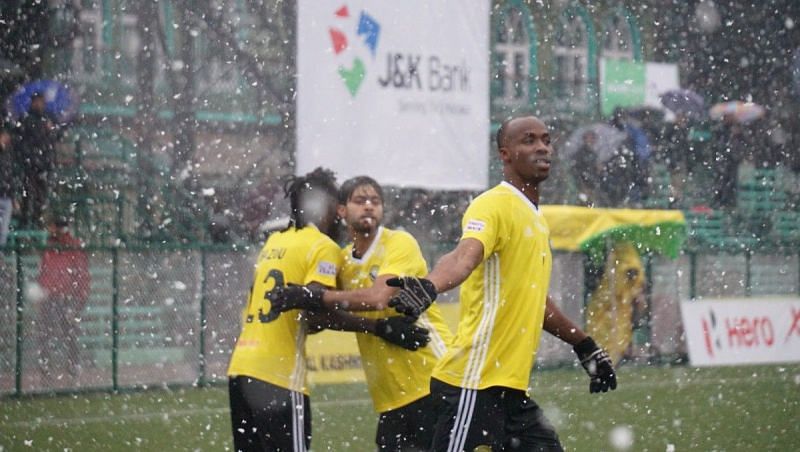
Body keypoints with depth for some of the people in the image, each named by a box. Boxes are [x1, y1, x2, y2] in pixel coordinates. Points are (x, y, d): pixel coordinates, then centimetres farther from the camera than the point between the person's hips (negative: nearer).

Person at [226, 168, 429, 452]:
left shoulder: (275, 241, 18)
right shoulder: (323, 247, -6)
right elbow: (316, 312, -19)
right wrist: (381, 328, -17)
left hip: (241, 368, 8)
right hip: (279, 376, -8)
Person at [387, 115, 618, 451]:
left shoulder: (535, 219, 19)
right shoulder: (495, 206, -10)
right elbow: (465, 256, -31)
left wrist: (585, 347, 40)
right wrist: (430, 286, -51)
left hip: (510, 388, 9)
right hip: (474, 385, -9)